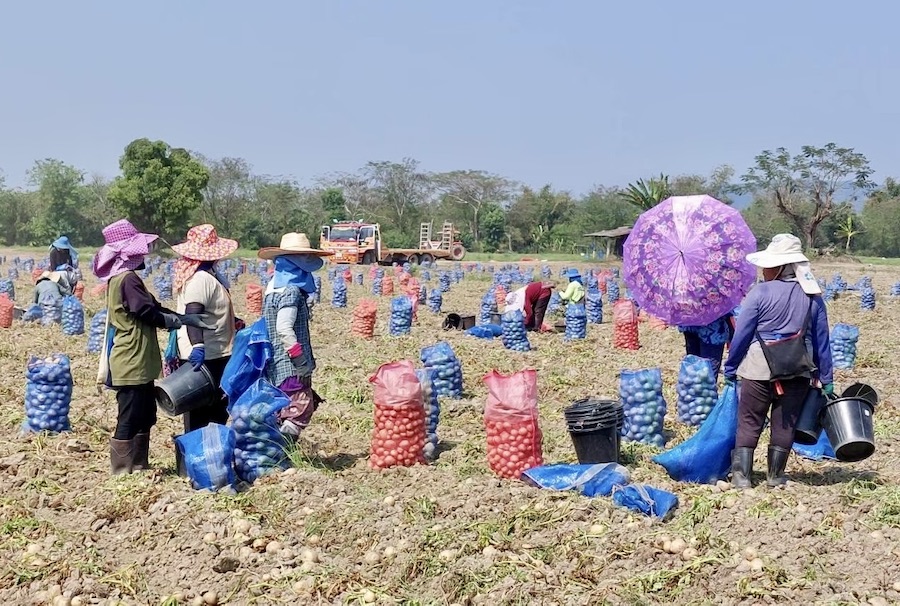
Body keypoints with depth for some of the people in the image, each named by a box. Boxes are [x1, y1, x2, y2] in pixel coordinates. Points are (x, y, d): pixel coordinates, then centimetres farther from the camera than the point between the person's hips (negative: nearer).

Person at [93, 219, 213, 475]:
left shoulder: (121, 278, 15)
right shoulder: (127, 279, -17)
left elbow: (152, 308, 15)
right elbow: (150, 313, -20)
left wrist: (185, 318, 7)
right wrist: (185, 321, -7)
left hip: (136, 362, 11)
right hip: (132, 364, -11)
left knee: (145, 416, 18)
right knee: (129, 420, -3)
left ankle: (139, 467, 27)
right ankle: (121, 473, 4)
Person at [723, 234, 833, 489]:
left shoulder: (760, 293, -10)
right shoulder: (813, 297, 2)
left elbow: (741, 334, -7)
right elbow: (821, 340, 6)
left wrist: (730, 368, 4)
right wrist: (826, 379, 13)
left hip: (759, 369, -3)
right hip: (798, 372, 3)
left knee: (749, 422, 7)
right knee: (785, 424, 14)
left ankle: (741, 475, 3)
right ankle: (775, 475, 21)